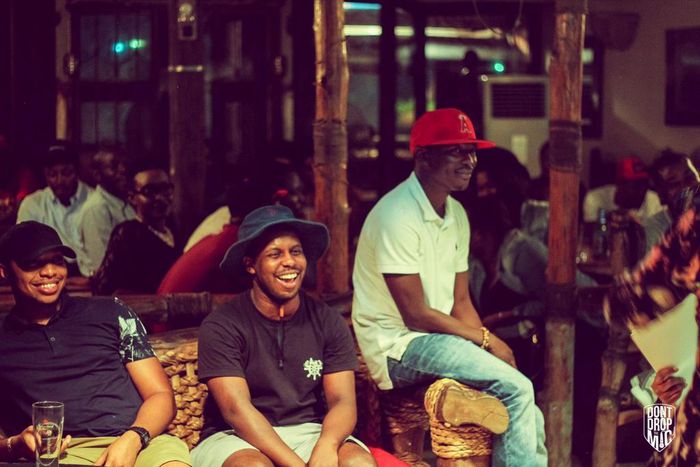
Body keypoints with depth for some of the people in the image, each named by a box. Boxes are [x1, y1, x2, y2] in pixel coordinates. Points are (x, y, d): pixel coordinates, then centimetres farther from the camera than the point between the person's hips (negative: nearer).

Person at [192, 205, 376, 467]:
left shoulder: (328, 322, 5)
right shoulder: (221, 327, -7)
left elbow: (342, 401, -4)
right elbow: (236, 410, -16)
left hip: (309, 433, 4)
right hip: (239, 439, -3)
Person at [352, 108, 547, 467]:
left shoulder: (456, 215, 11)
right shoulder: (398, 215, -18)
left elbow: (461, 304, 11)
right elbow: (415, 315, -19)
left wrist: (486, 344, -6)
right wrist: (486, 340, -11)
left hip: (438, 341, 9)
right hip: (398, 347, -9)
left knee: (530, 420, -2)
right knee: (517, 388, -22)